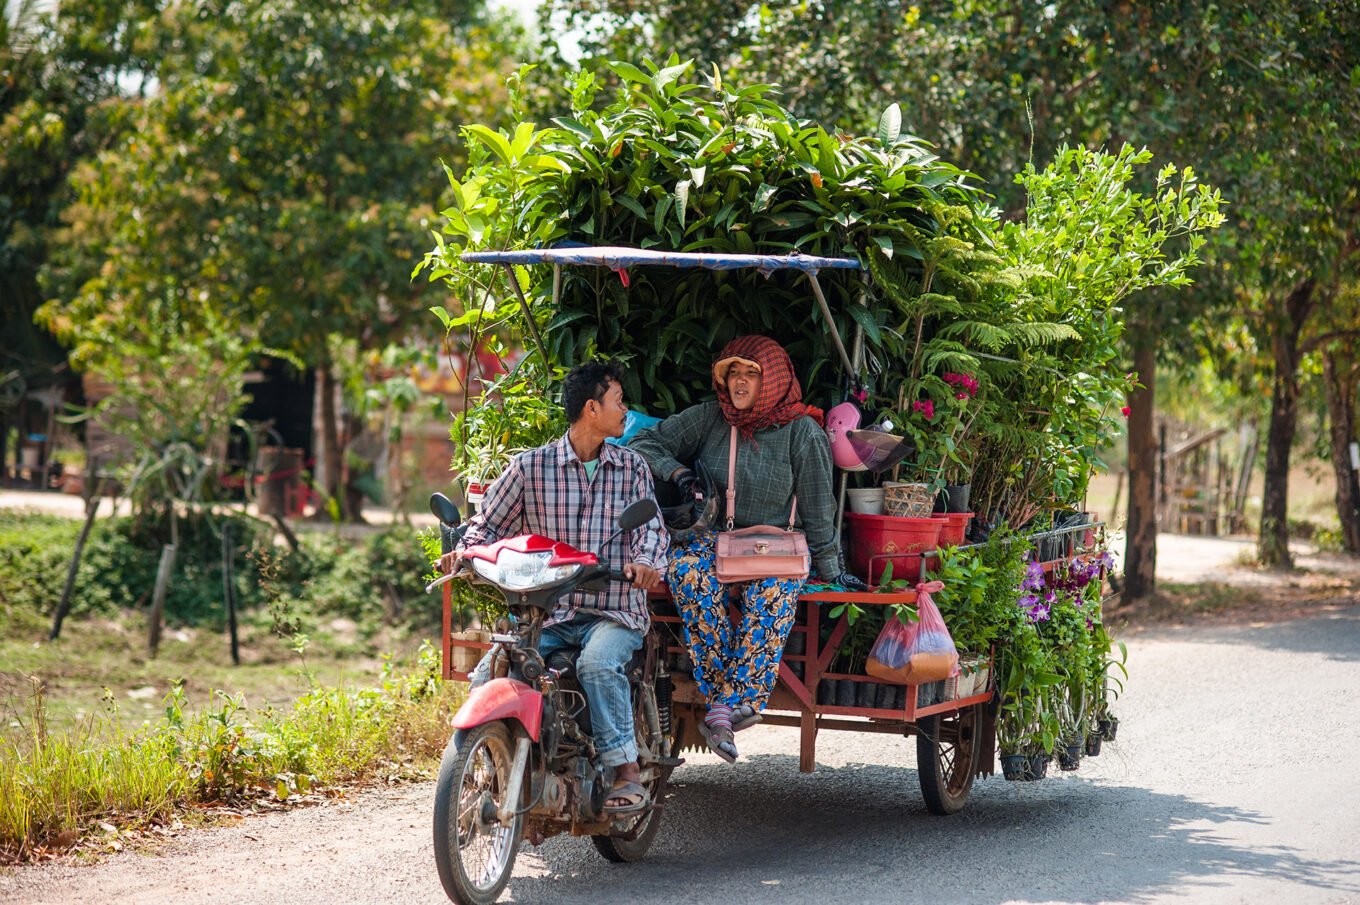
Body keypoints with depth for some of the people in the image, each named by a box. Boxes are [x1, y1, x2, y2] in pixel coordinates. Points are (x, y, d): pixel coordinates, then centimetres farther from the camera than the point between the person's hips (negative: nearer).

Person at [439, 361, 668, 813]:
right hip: (547, 614, 1)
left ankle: (628, 774, -26)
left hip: (615, 611, -1)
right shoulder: (531, 466, 6)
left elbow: (650, 526, 2)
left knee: (597, 663, -34)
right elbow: (490, 523, 10)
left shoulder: (631, 467, 11)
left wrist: (647, 561, -21)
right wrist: (464, 552, -12)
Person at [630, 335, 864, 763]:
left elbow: (817, 507, 5)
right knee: (689, 570, -35)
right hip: (710, 535, 1)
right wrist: (675, 471, -6)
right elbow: (644, 444, 13)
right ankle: (723, 695, -36)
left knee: (774, 589, -37)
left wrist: (830, 568, 3)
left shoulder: (802, 431, 2)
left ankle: (728, 706, -42)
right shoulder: (709, 418, 6)